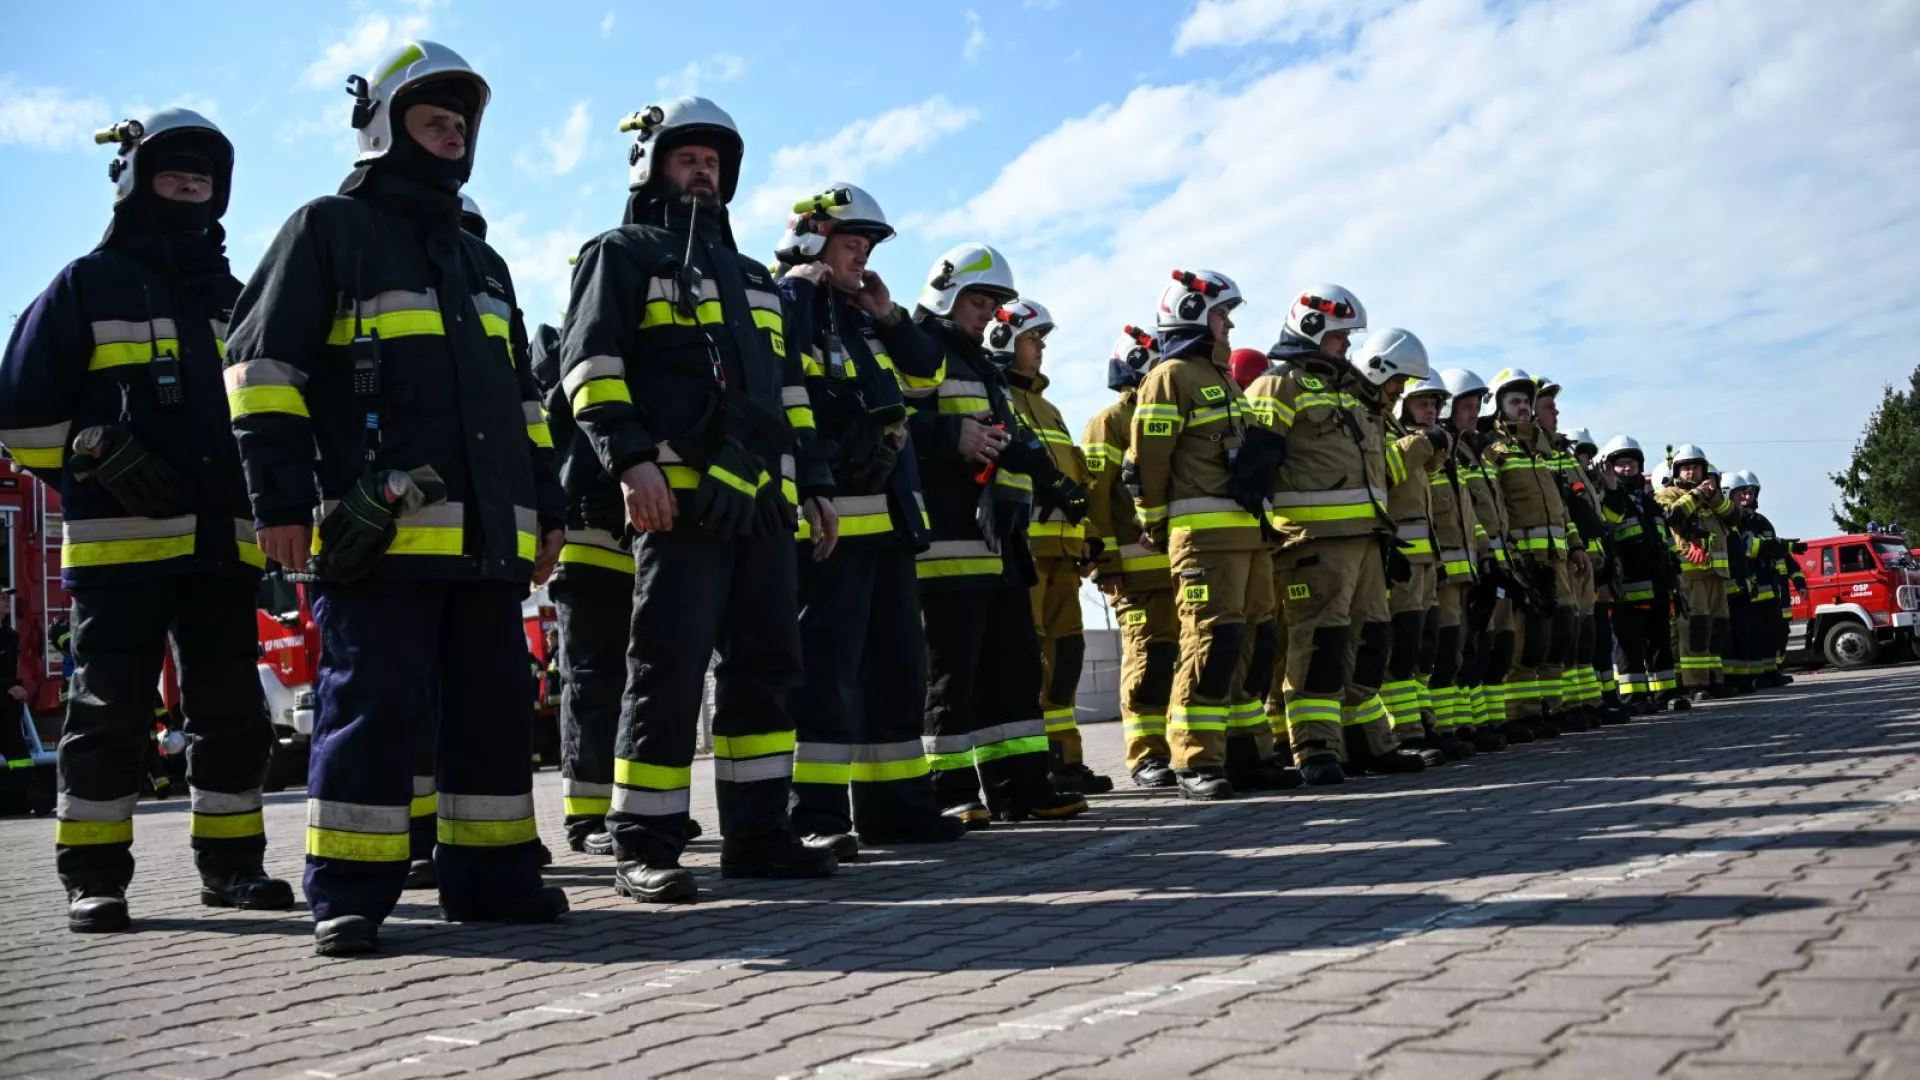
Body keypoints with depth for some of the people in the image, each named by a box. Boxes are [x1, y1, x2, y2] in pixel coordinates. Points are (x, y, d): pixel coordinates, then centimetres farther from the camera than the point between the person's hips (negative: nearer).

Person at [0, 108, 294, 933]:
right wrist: (95, 463, -11)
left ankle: (231, 862, 15)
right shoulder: (88, 285, 5)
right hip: (121, 541, -5)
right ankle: (93, 878, 3)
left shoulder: (233, 299, 20)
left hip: (223, 543, 5)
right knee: (111, 711, -4)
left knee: (233, 709, 5)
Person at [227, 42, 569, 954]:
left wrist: (545, 505, 20)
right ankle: (348, 895, 1)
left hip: (487, 535, 7)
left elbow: (521, 398, 28)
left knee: (496, 706, 8)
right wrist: (280, 497, -11)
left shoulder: (481, 262, 26)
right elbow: (262, 366, -3)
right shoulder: (328, 230, 5)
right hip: (379, 531, -7)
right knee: (372, 703, -7)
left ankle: (491, 875, 17)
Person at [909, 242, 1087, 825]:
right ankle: (948, 790, 1)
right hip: (947, 542, -10)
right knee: (950, 670, -6)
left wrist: (1043, 469, 14)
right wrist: (952, 436, -24)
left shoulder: (983, 368, 28)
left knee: (1014, 663, 10)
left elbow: (1007, 439, 34)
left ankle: (1022, 783, 15)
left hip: (1000, 542, 10)